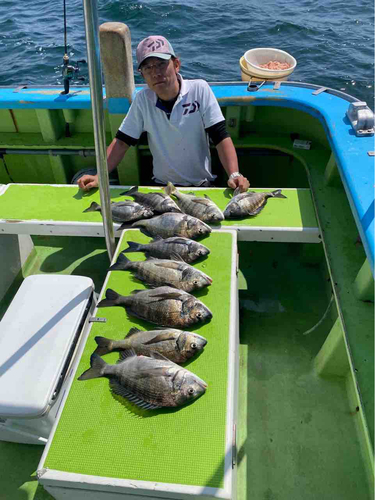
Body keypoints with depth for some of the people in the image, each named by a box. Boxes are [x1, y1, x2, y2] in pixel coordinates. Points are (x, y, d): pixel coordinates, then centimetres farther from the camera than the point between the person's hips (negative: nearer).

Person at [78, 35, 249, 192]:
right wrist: (99, 176, -13)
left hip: (201, 185, -2)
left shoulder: (199, 89, -8)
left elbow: (221, 137, -11)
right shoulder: (142, 99, -1)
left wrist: (234, 175, -25)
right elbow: (122, 141, 0)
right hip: (161, 185, 2)